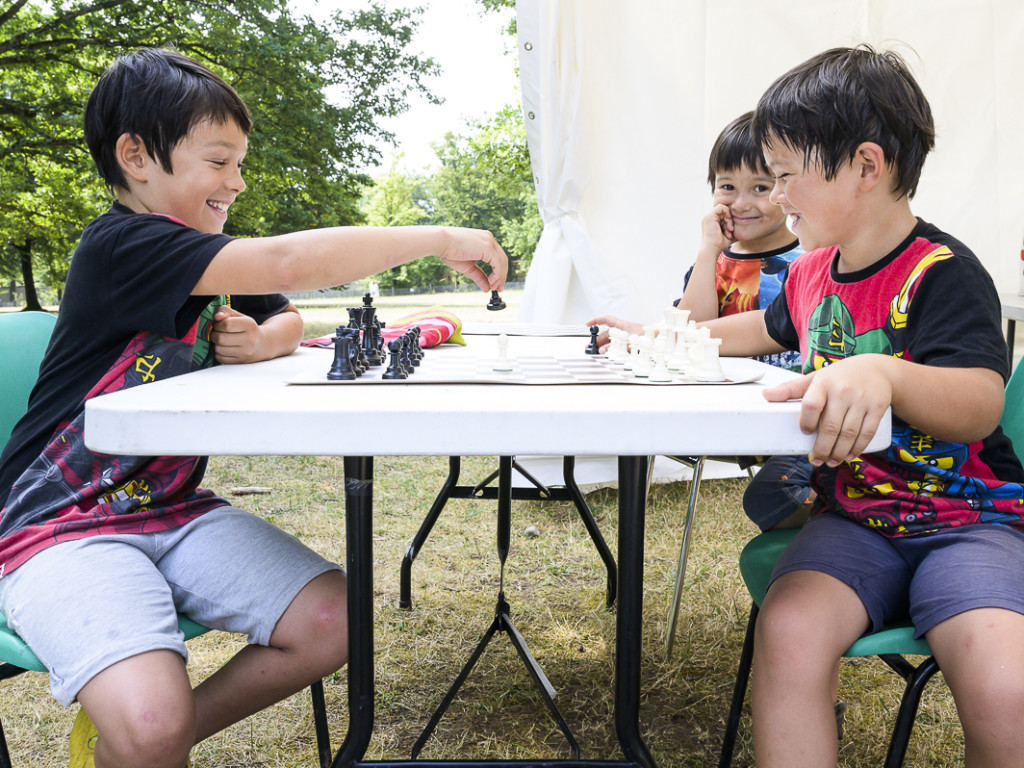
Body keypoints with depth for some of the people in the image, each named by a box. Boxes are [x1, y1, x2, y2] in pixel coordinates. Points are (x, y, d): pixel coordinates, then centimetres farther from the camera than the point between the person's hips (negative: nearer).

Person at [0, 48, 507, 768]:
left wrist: (264, 340, -5)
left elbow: (289, 320, 21)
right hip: (62, 524, -8)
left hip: (175, 510, 8)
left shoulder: (209, 259, 11)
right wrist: (439, 240, -22)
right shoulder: (119, 246, -17)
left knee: (334, 621, -10)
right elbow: (286, 259, -29)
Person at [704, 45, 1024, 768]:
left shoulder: (945, 273, -13)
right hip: (853, 514, 5)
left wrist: (883, 373, -49)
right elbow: (767, 327, 32)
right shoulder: (812, 273, 8)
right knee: (787, 633, -29)